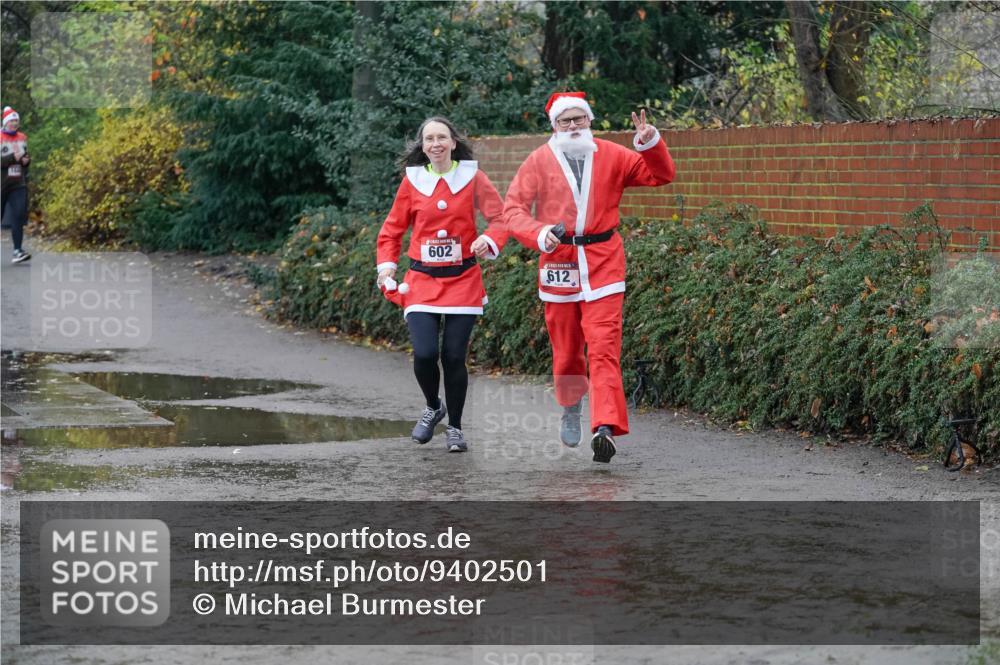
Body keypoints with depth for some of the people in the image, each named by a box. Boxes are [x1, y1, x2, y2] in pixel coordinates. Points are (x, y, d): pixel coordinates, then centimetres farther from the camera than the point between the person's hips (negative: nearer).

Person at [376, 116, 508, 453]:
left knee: (454, 356, -4)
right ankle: (433, 407, 18)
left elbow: (500, 216, 0)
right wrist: (386, 266, 0)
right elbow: (392, 229, 12)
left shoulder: (472, 177, 1)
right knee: (424, 354, -14)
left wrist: (490, 239, -21)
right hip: (422, 280, 1)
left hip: (463, 280, -1)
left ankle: (455, 428, 16)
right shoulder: (412, 181, 4)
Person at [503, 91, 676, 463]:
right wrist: (539, 234, -20)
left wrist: (650, 143, -15)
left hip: (603, 262, -1)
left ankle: (605, 428, -21)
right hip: (558, 262, 1)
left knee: (604, 347, -13)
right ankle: (570, 408, 39)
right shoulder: (539, 161, 1)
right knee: (566, 348, 11)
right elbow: (513, 209, -2)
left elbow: (661, 175, 3)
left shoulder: (611, 156, 4)